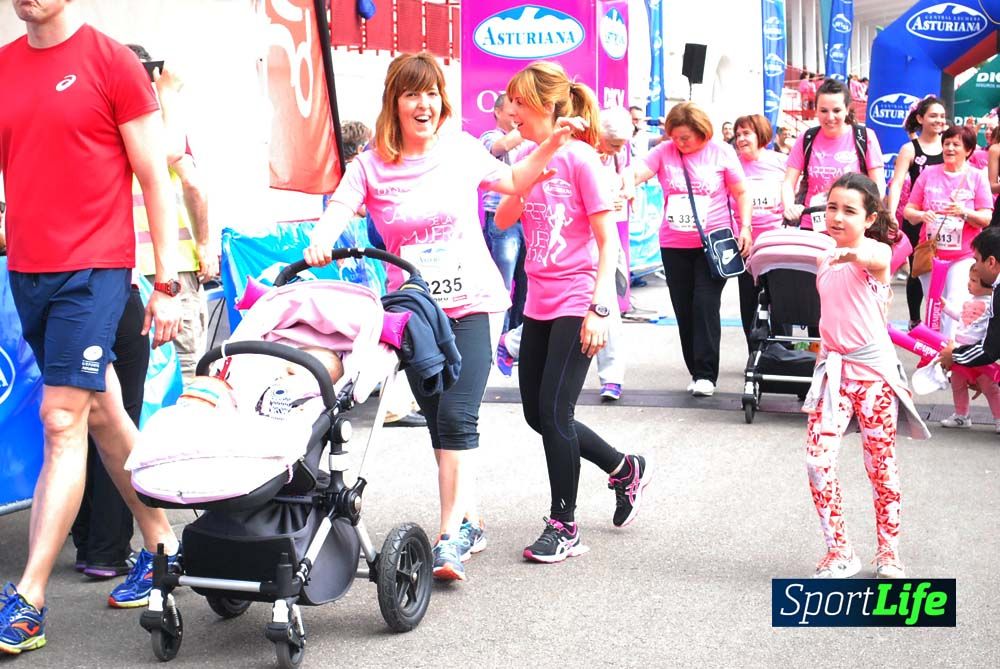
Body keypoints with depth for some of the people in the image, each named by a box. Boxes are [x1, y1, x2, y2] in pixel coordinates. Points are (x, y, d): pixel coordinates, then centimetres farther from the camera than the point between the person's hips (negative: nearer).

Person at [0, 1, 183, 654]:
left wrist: (167, 285, -7)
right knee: (101, 412, 15)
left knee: (62, 421, -9)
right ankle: (162, 545, 30)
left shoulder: (112, 62, -6)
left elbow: (156, 181, -5)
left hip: (94, 270, -6)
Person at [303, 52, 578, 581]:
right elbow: (337, 212, -14)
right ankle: (469, 520, 26)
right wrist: (319, 244, -35)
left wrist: (551, 146, 4)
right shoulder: (370, 166, -1)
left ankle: (450, 537, -12)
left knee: (456, 418, -14)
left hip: (470, 303, -2)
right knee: (439, 422, 10)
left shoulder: (462, 150, 1)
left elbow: (513, 181, 18)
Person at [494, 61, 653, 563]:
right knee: (537, 414, 12)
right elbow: (503, 220, -2)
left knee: (553, 410, -8)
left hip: (576, 304, -8)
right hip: (539, 304, 8)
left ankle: (564, 526, 7)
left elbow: (608, 241, -13)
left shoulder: (580, 159, -11)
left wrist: (599, 308, -19)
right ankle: (625, 470, 32)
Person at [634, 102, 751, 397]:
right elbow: (637, 173, -14)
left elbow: (741, 193, 4)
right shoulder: (664, 152, 0)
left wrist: (745, 228, -4)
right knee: (683, 309, 7)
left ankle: (706, 373, -4)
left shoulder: (721, 152, -2)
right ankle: (696, 371, 19)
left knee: (705, 304, -11)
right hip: (674, 245, 3)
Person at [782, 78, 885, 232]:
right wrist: (789, 207, -17)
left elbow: (878, 185, 0)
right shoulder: (807, 139, 5)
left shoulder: (864, 138, 0)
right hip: (811, 229, 2)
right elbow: (788, 183, 4)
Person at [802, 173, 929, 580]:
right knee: (818, 461, -7)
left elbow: (877, 260, -38)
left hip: (874, 370, -5)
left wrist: (852, 254, -58)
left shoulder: (877, 249, -11)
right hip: (832, 369, 5)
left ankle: (889, 553, 22)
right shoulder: (823, 260, 9)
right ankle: (839, 552, 6)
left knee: (882, 464, 5)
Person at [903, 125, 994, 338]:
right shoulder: (929, 173, 5)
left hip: (963, 256, -3)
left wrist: (965, 213, -24)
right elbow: (908, 210, 5)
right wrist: (921, 215, -17)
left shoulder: (977, 177, -1)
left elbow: (986, 219, -4)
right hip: (930, 253, 3)